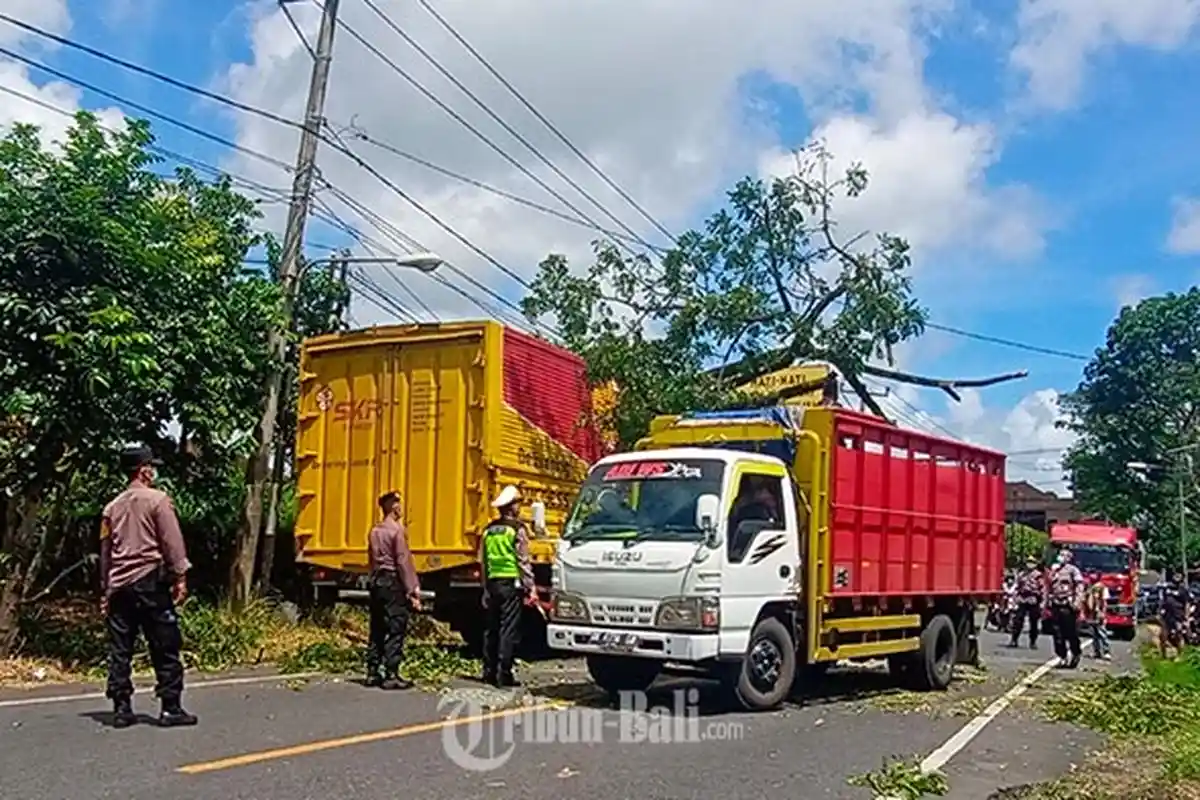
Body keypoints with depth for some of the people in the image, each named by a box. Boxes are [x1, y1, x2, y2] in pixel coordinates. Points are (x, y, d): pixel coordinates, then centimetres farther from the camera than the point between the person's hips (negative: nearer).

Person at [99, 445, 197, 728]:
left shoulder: (112, 507, 13)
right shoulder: (157, 500, -4)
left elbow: (105, 551, 17)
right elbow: (172, 542, -9)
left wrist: (105, 589, 22)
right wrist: (180, 578, -6)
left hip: (118, 585, 6)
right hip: (149, 581, -6)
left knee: (120, 650, 8)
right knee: (165, 647, 0)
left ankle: (122, 709, 10)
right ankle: (171, 709, 0)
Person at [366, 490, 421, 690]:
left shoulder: (375, 531, 12)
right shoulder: (397, 529, -11)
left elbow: (372, 560, 14)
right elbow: (403, 562, -15)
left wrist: (376, 580, 18)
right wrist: (413, 591, -14)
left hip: (376, 581, 8)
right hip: (393, 583, -8)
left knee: (377, 629, 12)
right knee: (396, 630, -5)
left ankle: (373, 673, 16)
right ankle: (391, 675, -7)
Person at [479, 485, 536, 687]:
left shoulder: (489, 530, 11)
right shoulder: (517, 529, -8)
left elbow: (482, 561, 13)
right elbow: (524, 562, -11)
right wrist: (531, 589, -9)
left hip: (492, 583, 6)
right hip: (511, 583, -6)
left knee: (491, 629, 11)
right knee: (508, 630, -5)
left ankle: (489, 672, 14)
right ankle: (504, 674, -6)